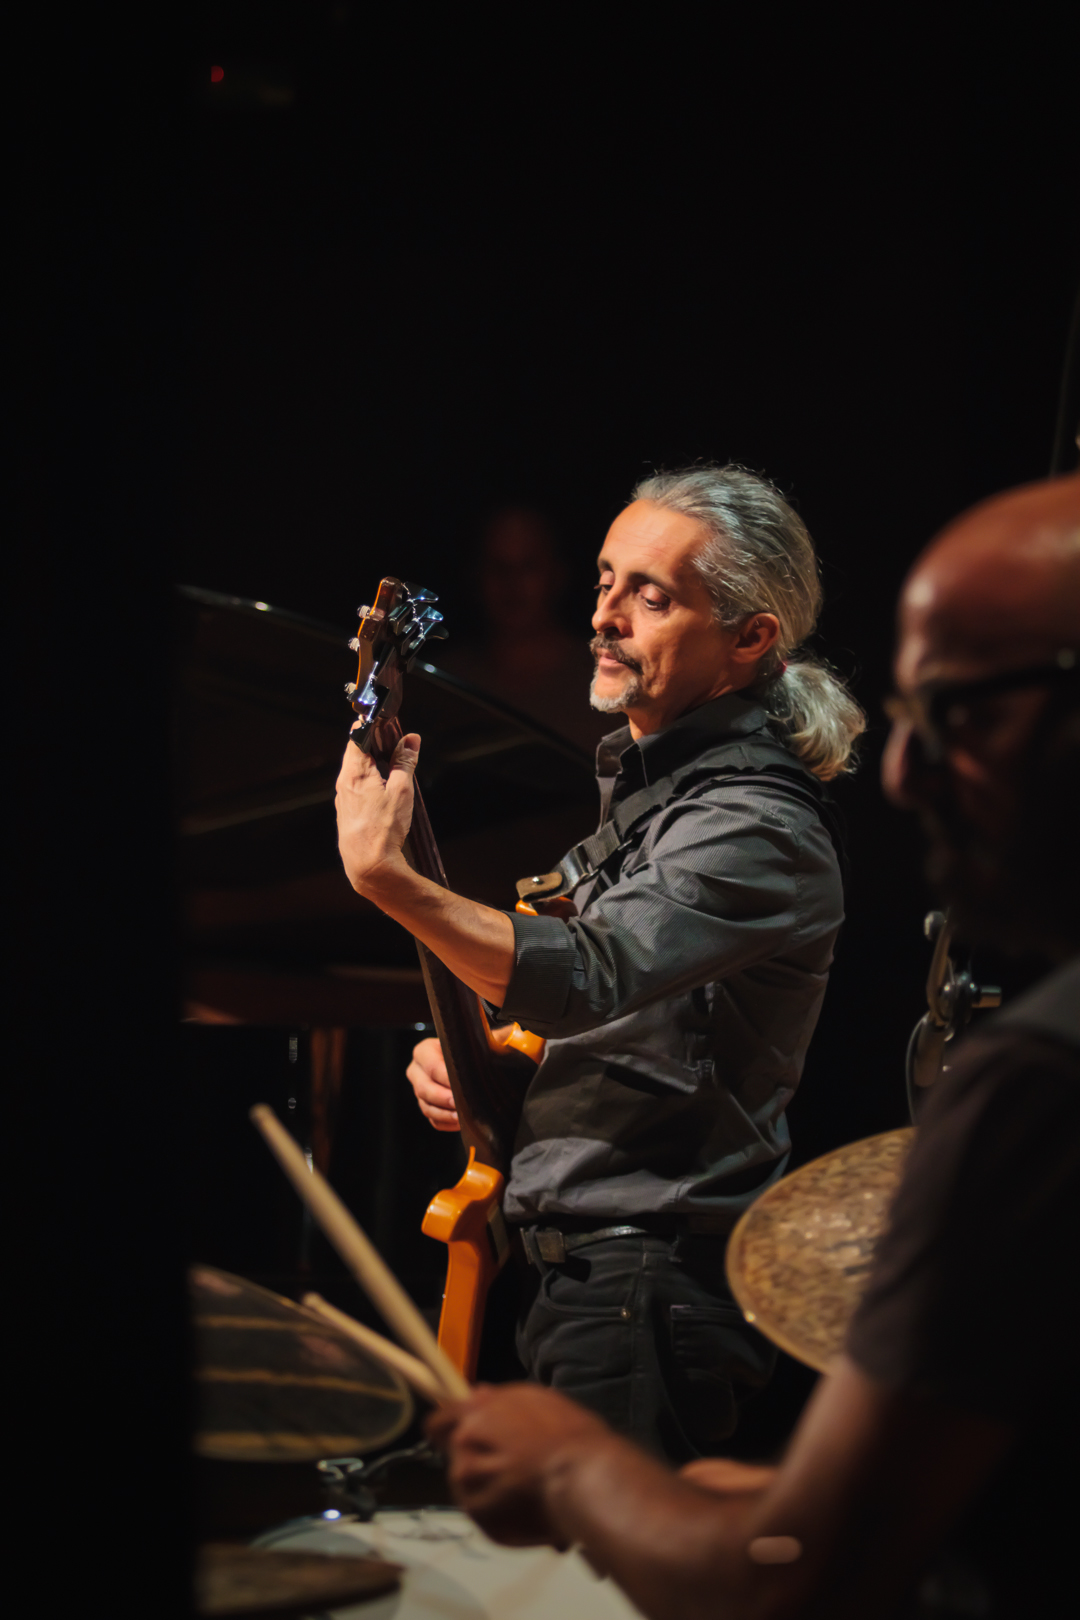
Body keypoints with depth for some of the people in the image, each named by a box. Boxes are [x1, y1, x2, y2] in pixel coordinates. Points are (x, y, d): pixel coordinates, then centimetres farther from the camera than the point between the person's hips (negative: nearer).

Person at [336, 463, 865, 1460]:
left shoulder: (757, 826, -21)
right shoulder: (642, 778, 12)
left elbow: (586, 980, -36)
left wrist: (385, 876, -43)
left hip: (653, 1300, -10)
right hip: (576, 1258, 10)